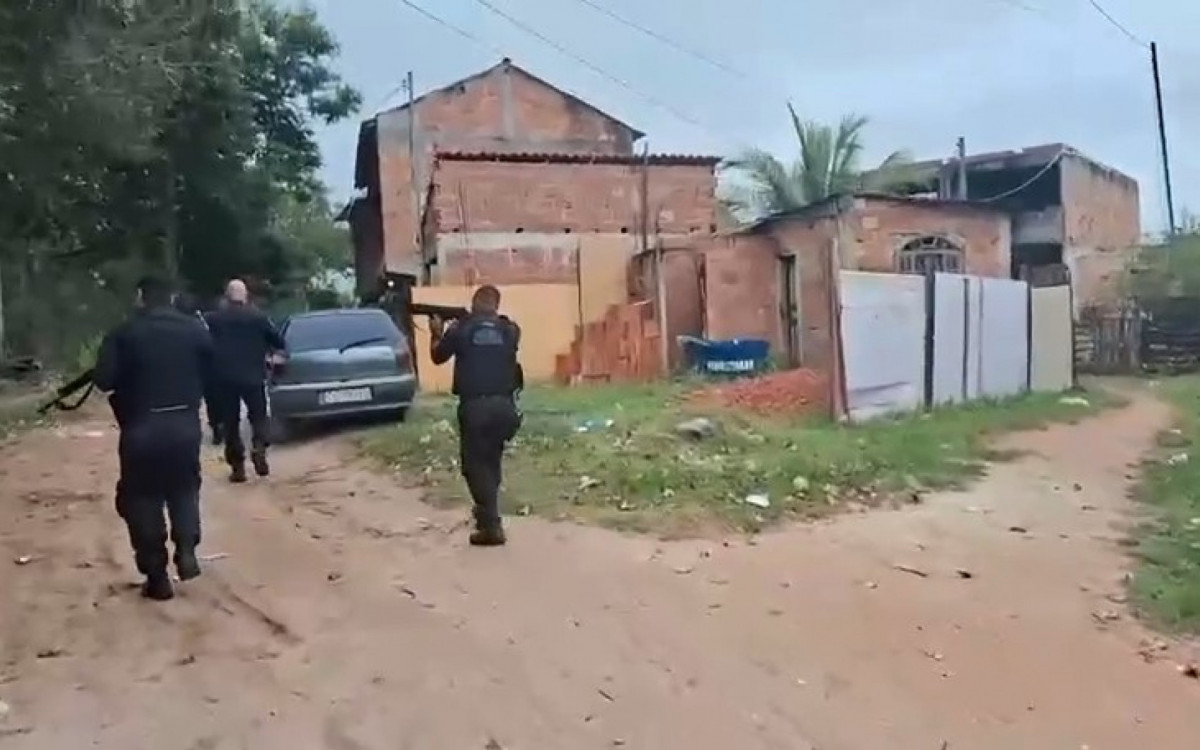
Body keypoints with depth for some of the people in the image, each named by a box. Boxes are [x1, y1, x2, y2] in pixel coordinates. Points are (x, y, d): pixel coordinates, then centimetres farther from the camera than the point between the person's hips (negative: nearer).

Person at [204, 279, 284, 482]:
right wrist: (268, 349, 24)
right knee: (258, 415, 14)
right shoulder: (258, 316, -2)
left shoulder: (213, 319, 0)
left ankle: (237, 467, 6)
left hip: (224, 378, 1)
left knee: (230, 422, 8)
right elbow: (278, 342, 3)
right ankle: (259, 450, -10)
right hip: (253, 376, -1)